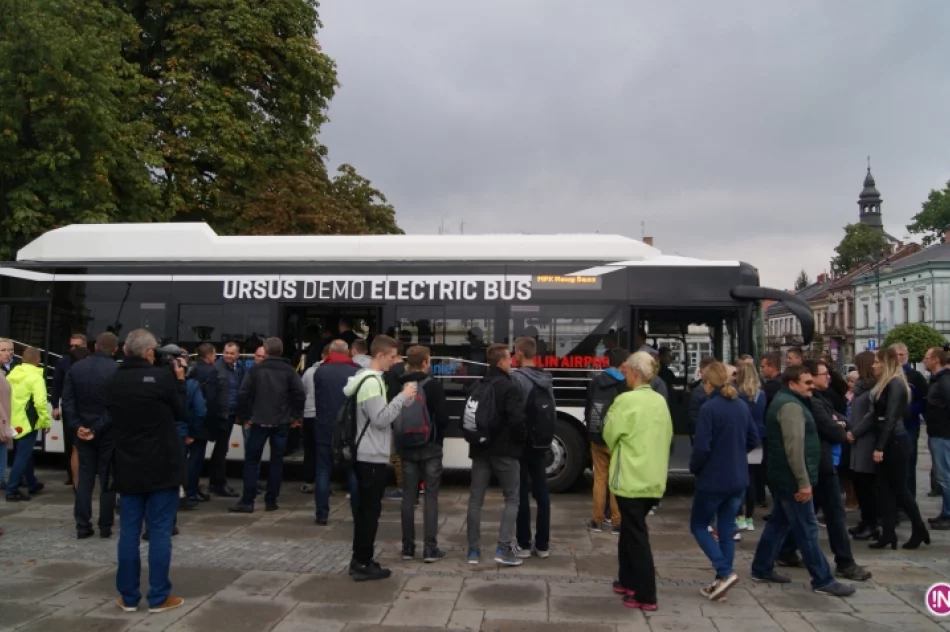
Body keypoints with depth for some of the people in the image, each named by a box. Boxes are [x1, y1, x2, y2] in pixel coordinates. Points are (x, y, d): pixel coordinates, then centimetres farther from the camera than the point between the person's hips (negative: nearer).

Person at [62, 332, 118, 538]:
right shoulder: (118, 371, -12)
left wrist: (77, 426, -6)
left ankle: (82, 526, 11)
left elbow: (67, 401, -2)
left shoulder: (75, 368, 3)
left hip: (82, 431, 4)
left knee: (84, 478, 11)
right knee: (107, 479, 6)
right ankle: (105, 526, 10)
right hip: (108, 433, -4)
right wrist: (98, 428, -12)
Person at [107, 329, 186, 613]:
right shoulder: (162, 376, -14)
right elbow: (181, 411, -2)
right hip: (161, 467, -4)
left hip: (128, 467, 5)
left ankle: (128, 596, 15)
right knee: (159, 530, 1)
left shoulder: (113, 382, 3)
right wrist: (180, 381, 9)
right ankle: (159, 597, 6)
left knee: (129, 530, 9)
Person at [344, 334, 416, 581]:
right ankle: (363, 564, 4)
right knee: (370, 510, -3)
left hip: (368, 455, 10)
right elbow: (381, 419, -23)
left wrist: (404, 399, 5)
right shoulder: (372, 382, -18)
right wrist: (403, 397, -17)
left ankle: (359, 560, 22)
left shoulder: (371, 379, 14)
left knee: (365, 509, 15)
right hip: (373, 456, -10)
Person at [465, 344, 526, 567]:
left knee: (475, 499, 9)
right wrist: (521, 440, -4)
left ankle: (473, 550, 11)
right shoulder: (509, 387, -14)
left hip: (480, 449, 6)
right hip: (504, 450, -6)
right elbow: (517, 420, -21)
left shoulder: (476, 387, 10)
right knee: (512, 498, 5)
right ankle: (503, 549, -3)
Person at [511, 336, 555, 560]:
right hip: (542, 443, 6)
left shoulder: (516, 377, -14)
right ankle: (542, 545, 16)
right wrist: (546, 435, 11)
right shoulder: (547, 379, 7)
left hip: (522, 442, -6)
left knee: (521, 494, 2)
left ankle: (524, 545, 7)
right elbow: (551, 411, 7)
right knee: (541, 493, 10)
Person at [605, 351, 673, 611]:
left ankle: (646, 596, 2)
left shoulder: (626, 400, -15)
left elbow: (610, 434, -4)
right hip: (654, 479, 7)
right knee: (630, 529, 21)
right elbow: (667, 435, 14)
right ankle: (629, 581, 32)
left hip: (631, 478, -7)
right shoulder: (661, 402, 6)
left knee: (637, 535, -1)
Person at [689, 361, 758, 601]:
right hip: (739, 479, 7)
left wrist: (694, 469, -2)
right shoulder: (743, 407, 4)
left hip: (713, 480, -6)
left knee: (698, 525, 10)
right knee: (727, 529, 13)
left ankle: (725, 573, -4)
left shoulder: (709, 408, -17)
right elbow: (754, 440, 12)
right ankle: (721, 582, 17)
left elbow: (702, 447, -19)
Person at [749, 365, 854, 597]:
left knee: (779, 523, 15)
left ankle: (761, 569, 21)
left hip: (782, 476, 11)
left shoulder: (784, 401, 17)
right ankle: (823, 580, 4)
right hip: (791, 478, -11)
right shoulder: (791, 405, -18)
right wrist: (803, 481, -24)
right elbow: (795, 447, -24)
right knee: (807, 529, -3)